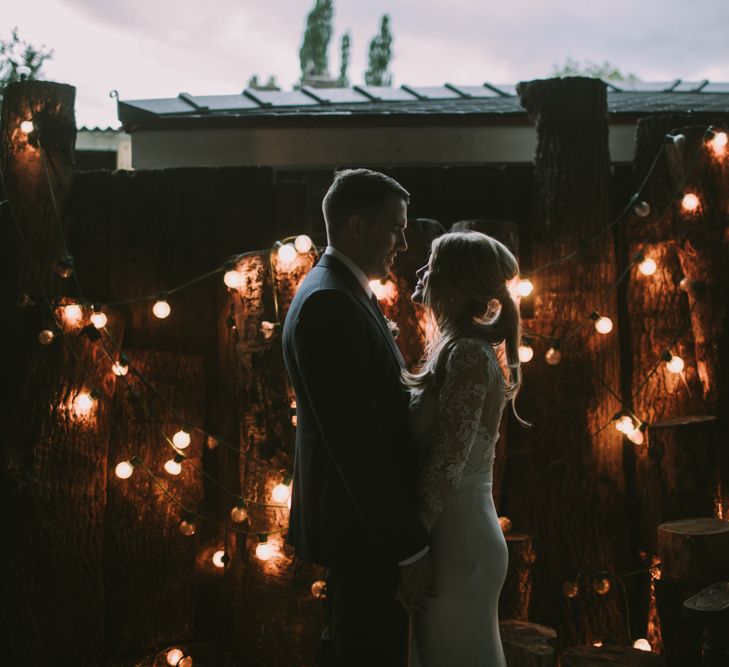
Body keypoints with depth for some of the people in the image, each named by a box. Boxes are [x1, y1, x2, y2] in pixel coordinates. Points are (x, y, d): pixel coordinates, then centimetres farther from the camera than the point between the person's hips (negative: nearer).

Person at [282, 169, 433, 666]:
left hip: (366, 519, 10)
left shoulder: (343, 294, 12)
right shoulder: (328, 304, -21)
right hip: (363, 530, -10)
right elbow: (356, 442, -25)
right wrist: (410, 547, -22)